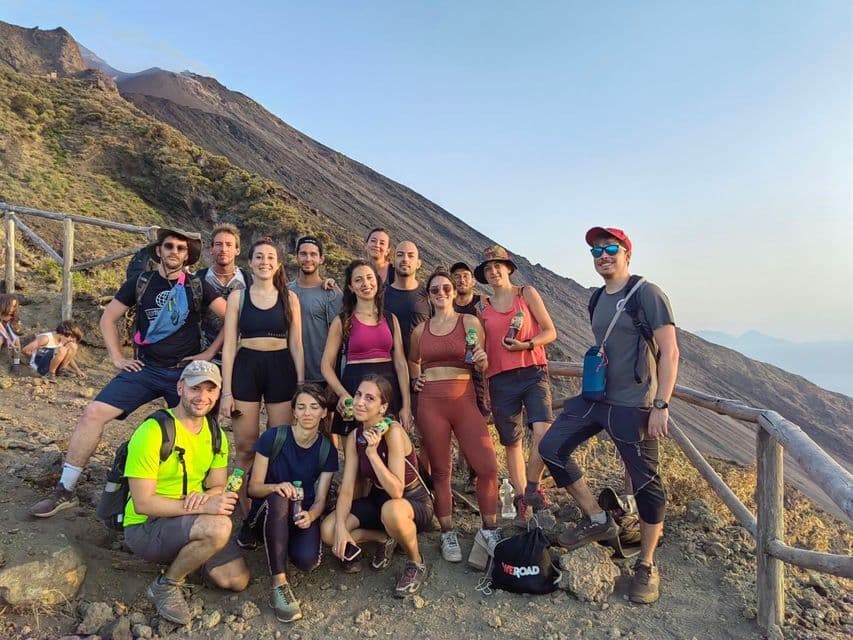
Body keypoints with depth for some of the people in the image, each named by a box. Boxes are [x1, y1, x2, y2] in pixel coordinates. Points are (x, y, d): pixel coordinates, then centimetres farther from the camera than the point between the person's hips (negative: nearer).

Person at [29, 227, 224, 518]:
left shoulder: (197, 287, -1)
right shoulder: (141, 282, 3)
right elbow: (108, 318, 11)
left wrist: (210, 352, -7)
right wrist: (117, 357, 3)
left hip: (185, 372, -1)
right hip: (145, 368, 1)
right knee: (93, 412, -11)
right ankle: (65, 491, 1)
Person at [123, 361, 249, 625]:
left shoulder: (216, 434, 2)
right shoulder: (153, 432, -21)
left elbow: (217, 487, 4)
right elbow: (143, 503, -22)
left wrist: (206, 496, -20)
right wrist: (200, 507, -30)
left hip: (190, 524, 7)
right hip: (145, 527, -7)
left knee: (238, 579, -3)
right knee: (219, 527, -33)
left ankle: (183, 557, 20)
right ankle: (165, 586, -7)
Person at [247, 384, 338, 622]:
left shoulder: (327, 449, -4)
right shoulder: (272, 438, -12)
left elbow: (320, 498, -5)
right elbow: (253, 487, -9)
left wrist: (311, 515, -29)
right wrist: (276, 487, -31)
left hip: (303, 513, 2)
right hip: (271, 512, -1)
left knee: (307, 560, -28)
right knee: (279, 498, -38)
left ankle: (291, 543, 9)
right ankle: (279, 584, -33)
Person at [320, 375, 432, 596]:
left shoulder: (393, 431, -26)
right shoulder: (354, 437, -6)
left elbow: (396, 491, -31)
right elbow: (346, 489, -8)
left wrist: (372, 452, -36)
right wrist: (341, 527, -22)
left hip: (414, 502, -6)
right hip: (378, 500, 6)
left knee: (391, 509, -41)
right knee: (328, 531, -15)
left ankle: (416, 562, -10)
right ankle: (386, 538, 11)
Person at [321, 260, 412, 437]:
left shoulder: (390, 319, 8)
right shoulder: (342, 321, 0)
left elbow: (400, 363, 4)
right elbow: (326, 365, -2)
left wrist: (406, 406, -2)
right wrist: (343, 394, -18)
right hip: (354, 387, -3)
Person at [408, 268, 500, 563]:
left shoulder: (470, 322, 3)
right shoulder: (420, 330, 10)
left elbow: (482, 366, 4)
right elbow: (412, 361, 28)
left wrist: (482, 360, -17)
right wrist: (415, 380, 10)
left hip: (464, 399, -1)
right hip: (430, 402, 2)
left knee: (488, 466, -9)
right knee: (440, 470, 6)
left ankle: (488, 531, 10)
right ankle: (448, 534, 19)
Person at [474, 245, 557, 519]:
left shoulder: (527, 294, 6)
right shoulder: (482, 307, 12)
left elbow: (550, 332, 2)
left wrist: (526, 344, -15)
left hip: (533, 373, -2)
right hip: (500, 380, 2)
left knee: (544, 433, -20)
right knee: (512, 443, 7)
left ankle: (532, 487, 2)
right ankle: (521, 500, 21)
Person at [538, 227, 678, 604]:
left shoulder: (646, 294, -10)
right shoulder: (597, 299, 12)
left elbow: (669, 352, -14)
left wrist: (660, 406, -20)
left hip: (633, 406, -7)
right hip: (594, 397, 7)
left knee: (646, 484, 2)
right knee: (551, 448, 1)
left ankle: (646, 566, 22)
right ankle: (597, 520, 17)